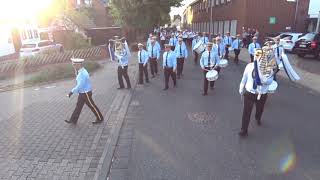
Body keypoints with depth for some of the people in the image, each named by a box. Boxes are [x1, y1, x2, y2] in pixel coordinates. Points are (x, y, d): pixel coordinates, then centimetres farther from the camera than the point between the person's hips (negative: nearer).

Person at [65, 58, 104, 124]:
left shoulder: (83, 73, -25)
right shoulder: (80, 72, 5)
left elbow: (80, 85, -26)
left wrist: (72, 92, -21)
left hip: (86, 93, -9)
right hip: (82, 93, 9)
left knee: (92, 106, 4)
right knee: (78, 106, 15)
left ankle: (100, 119, 20)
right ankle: (73, 120, 26)